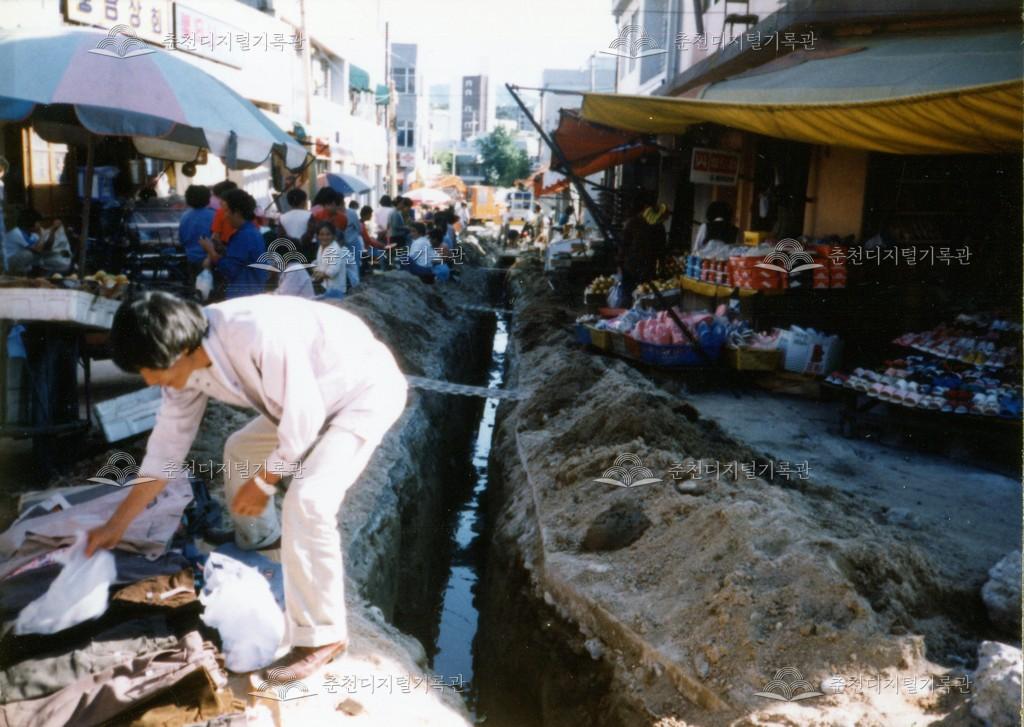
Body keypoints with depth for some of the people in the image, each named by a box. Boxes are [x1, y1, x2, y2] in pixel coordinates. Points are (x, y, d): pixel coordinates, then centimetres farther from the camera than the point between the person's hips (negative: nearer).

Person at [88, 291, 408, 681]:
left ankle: (321, 637, -7)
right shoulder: (187, 363, -7)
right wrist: (116, 524, 7)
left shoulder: (257, 333, -36)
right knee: (241, 449, 21)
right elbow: (167, 445, 3)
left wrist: (264, 482, -13)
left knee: (307, 502, -22)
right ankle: (262, 538, 49)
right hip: (312, 397, 9)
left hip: (369, 388, -9)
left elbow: (304, 421, -27)